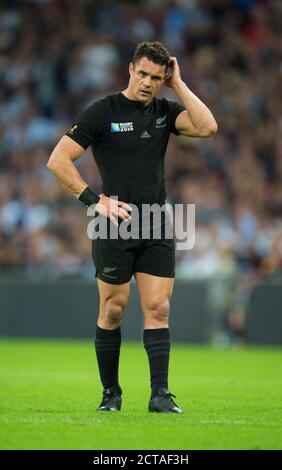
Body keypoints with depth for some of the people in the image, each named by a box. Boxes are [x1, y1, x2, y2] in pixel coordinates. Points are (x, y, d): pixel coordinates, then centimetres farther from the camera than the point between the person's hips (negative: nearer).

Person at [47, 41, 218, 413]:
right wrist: (95, 200, -11)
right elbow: (58, 160, -6)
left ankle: (160, 395, -4)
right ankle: (111, 393, 13)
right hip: (116, 225, -3)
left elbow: (207, 127, -11)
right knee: (113, 310, 2)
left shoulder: (164, 111, 8)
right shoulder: (103, 111, -4)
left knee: (158, 309, -3)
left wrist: (178, 85, -6)